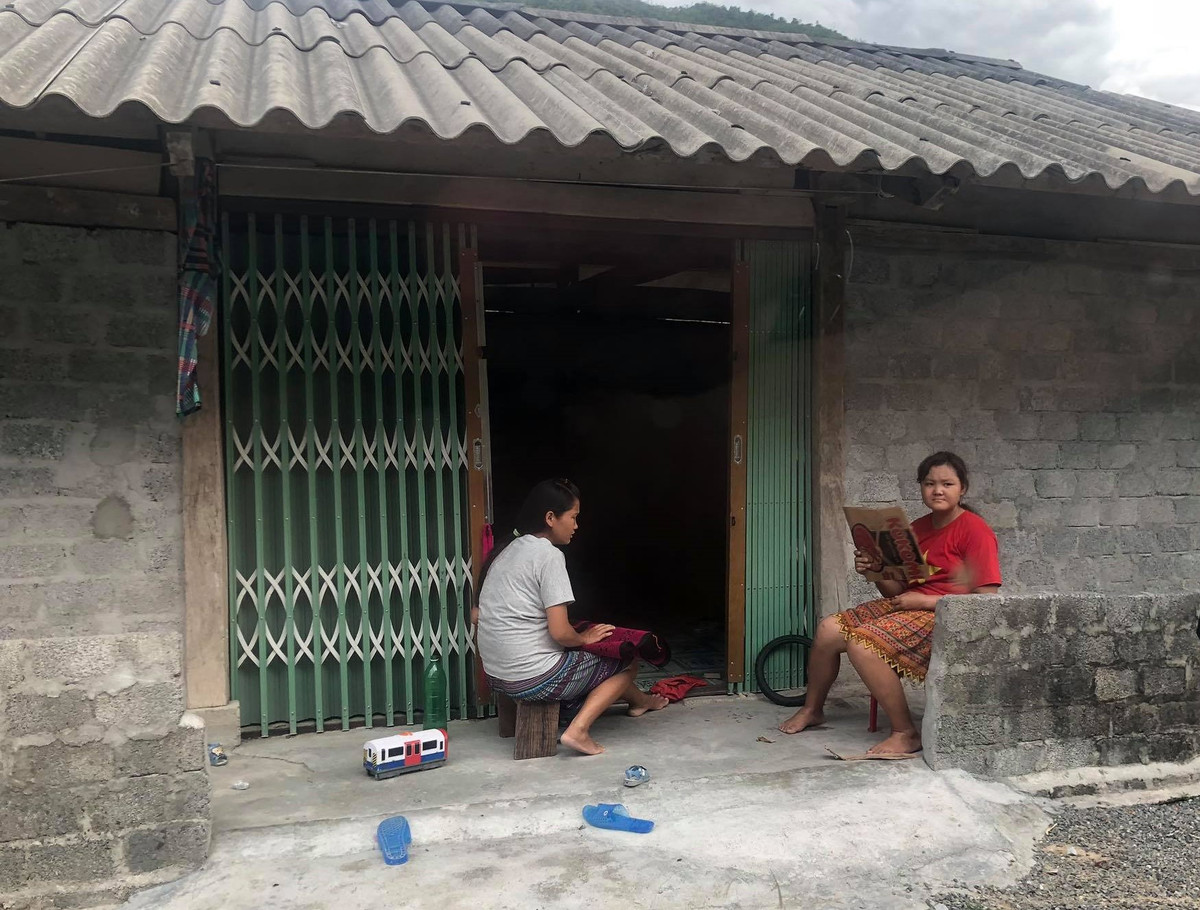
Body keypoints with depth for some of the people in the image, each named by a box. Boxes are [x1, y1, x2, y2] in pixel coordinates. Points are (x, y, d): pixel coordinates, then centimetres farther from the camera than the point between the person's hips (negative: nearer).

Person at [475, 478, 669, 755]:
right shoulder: (549, 555, -17)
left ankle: (638, 700, 43)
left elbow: (477, 616, 14)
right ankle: (578, 729, -4)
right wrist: (584, 638, 0)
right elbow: (561, 632, -22)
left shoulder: (508, 550, 9)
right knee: (627, 662, 8)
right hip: (535, 678, -9)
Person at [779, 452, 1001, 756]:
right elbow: (896, 590, 13)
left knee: (862, 643, -28)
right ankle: (812, 710, 15)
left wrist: (925, 600, -18)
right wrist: (874, 572, -8)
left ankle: (906, 734, -15)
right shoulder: (917, 528, 12)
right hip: (906, 605, 8)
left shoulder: (975, 529, -10)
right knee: (829, 629, -6)